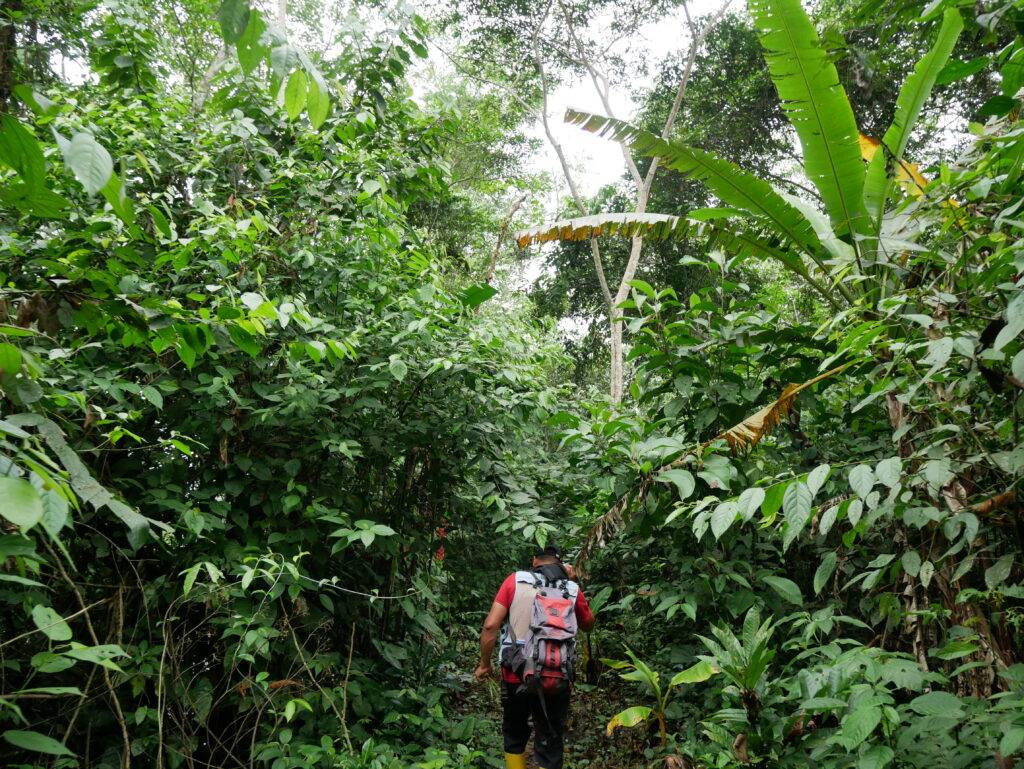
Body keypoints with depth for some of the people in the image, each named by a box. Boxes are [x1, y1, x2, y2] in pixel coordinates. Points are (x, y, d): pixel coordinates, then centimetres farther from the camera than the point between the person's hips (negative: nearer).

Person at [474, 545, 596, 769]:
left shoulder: (515, 580, -2)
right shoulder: (572, 589, 2)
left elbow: (490, 625, -9)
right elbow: (589, 624, 20)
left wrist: (484, 664, 3)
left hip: (516, 675, 0)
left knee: (515, 737, 22)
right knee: (550, 746, 11)